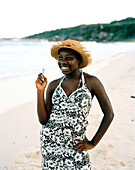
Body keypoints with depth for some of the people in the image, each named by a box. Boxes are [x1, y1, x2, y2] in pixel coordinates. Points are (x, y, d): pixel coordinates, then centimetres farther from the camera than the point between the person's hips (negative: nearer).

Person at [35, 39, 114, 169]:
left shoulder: (91, 82, -7)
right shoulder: (54, 85, 1)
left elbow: (109, 114, -4)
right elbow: (43, 120, -2)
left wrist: (93, 143, -2)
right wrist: (40, 91, -10)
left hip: (74, 144, -2)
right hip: (49, 140, 3)